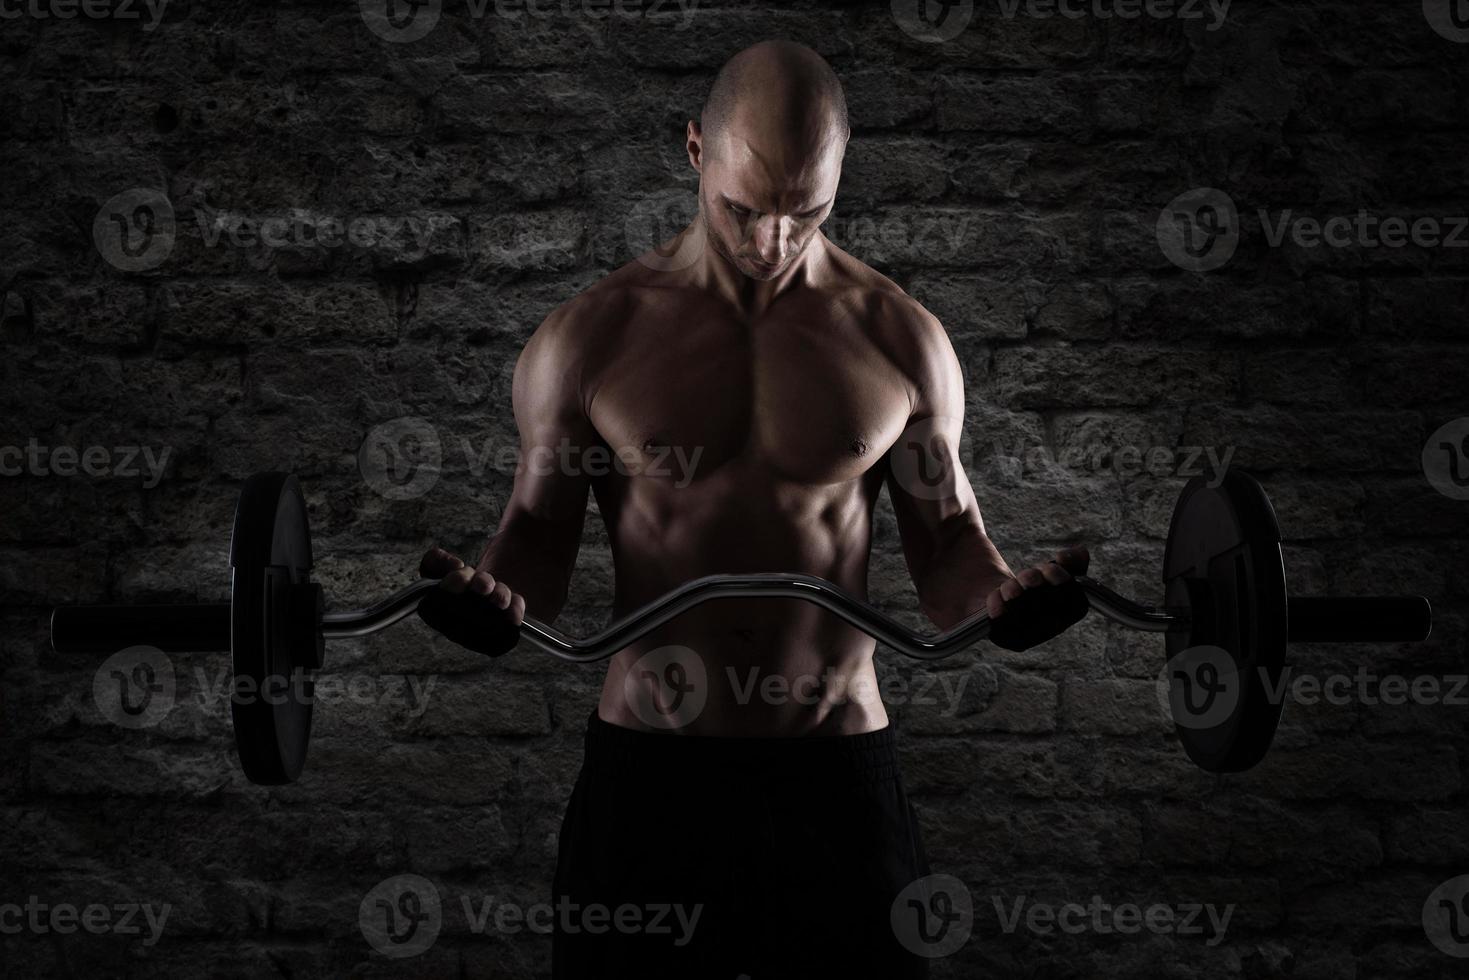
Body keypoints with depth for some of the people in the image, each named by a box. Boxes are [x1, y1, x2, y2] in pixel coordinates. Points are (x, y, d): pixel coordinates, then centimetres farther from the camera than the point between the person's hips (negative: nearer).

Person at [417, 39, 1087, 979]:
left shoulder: (901, 340, 1)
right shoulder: (591, 337, -2)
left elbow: (947, 542, 7)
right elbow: (539, 531, 4)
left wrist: (1001, 592, -15)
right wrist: (493, 598, -18)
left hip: (839, 766, 1)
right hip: (645, 768, 0)